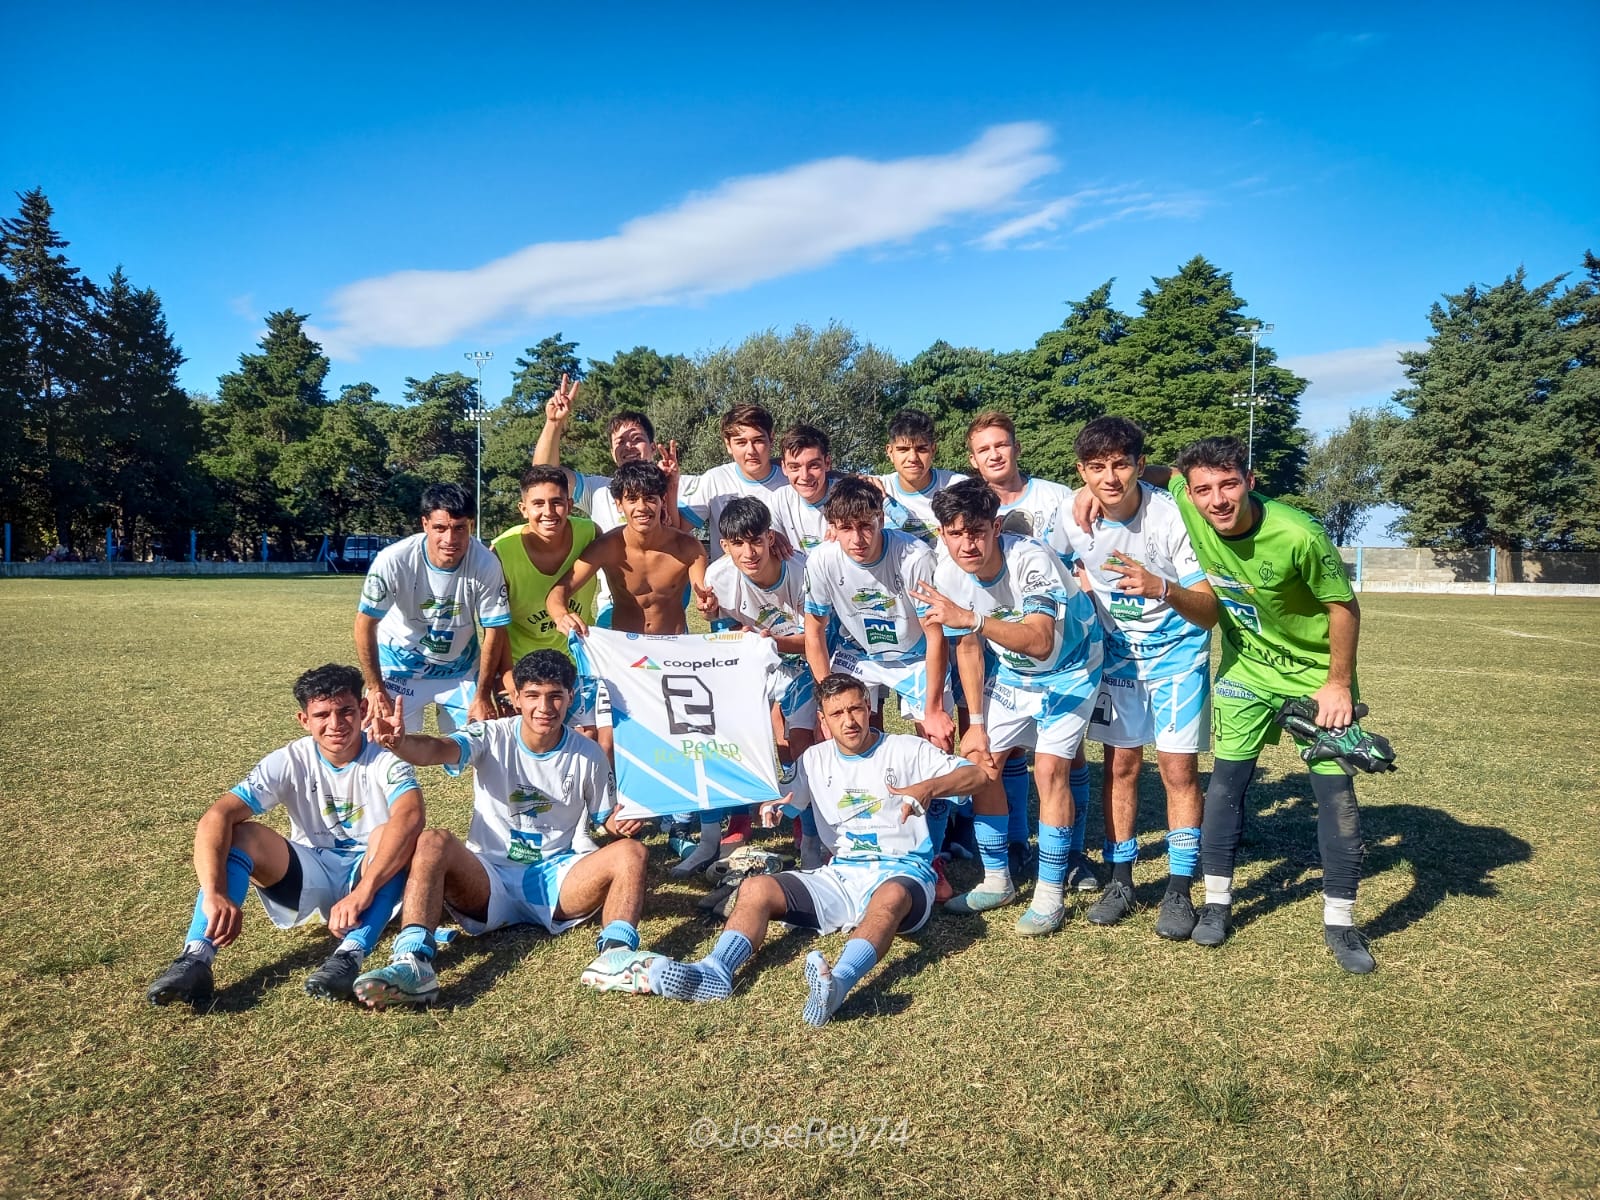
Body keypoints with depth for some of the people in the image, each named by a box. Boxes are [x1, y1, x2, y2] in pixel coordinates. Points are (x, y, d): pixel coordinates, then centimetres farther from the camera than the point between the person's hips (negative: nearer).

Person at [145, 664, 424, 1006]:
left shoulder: (384, 759, -17)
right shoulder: (290, 762, -10)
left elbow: (410, 815, -38)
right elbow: (217, 816, -23)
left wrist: (363, 891, -49)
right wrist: (216, 894, -40)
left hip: (374, 873, -2)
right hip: (310, 875, 3)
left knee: (393, 834, -34)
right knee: (240, 834, -21)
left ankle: (351, 954, -46)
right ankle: (196, 959, -35)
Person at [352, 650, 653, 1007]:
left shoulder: (588, 755, 1)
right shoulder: (492, 738, -4)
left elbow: (609, 818, 10)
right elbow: (436, 750, -24)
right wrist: (401, 743, -48)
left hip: (558, 881, 1)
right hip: (489, 879, -1)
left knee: (631, 851, -24)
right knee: (433, 842, -29)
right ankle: (412, 963, -40)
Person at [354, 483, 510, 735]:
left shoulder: (486, 565, -24)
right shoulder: (393, 561, -27)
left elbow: (494, 630, -13)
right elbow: (365, 624, -14)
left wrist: (483, 695, -8)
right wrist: (376, 689, -11)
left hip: (461, 669, 1)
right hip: (401, 666, -1)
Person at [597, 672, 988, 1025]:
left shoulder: (905, 750, 1)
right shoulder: (816, 759, 13)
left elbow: (975, 774, -5)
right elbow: (788, 802, 16)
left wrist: (929, 787, -25)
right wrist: (772, 807, -9)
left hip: (901, 872, -4)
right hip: (841, 875, 5)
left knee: (892, 896, -40)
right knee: (756, 887, -16)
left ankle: (838, 981, -64)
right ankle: (714, 972, -38)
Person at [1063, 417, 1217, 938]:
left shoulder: (1172, 517, -25)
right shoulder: (1074, 519, -13)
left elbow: (1208, 613, -28)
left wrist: (1162, 589, -45)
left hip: (1177, 652, -3)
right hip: (1117, 651, 4)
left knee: (1178, 768, -3)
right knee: (1120, 764, 8)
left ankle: (1180, 891, 9)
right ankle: (1120, 881, 19)